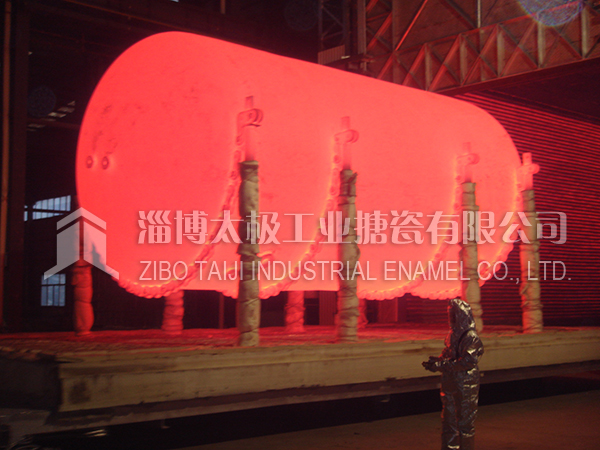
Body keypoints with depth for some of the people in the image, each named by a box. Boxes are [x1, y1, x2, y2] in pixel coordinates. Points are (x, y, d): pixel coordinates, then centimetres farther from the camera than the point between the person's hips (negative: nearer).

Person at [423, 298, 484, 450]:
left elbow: (467, 362, -21)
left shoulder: (471, 336, -15)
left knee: (465, 420, 2)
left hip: (466, 386, -8)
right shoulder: (453, 333, 9)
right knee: (448, 418, 13)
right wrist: (436, 361, -3)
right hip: (451, 385, 8)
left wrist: (441, 365, -21)